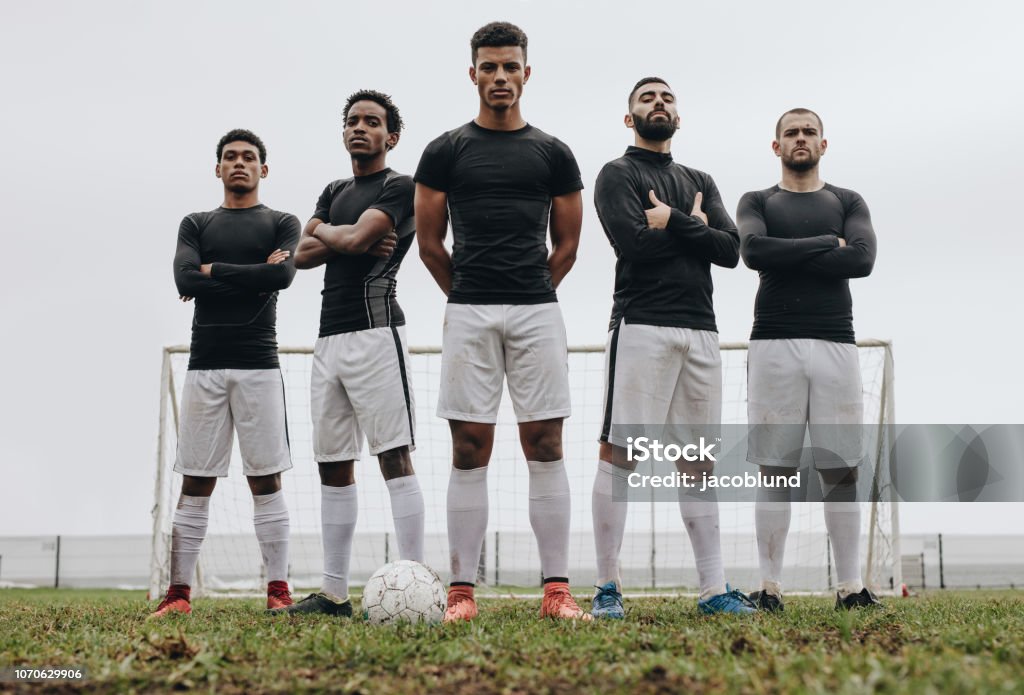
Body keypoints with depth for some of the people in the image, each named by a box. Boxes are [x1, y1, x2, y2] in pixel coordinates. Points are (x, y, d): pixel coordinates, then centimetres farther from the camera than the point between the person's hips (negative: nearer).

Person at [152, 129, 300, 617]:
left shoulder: (282, 223, 11)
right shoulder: (196, 225, 17)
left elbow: (283, 274, -10)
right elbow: (185, 280, -3)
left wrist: (213, 271, -4)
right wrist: (255, 275, -6)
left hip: (258, 365, -2)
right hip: (204, 365, 2)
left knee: (266, 481, -2)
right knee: (195, 483, 1)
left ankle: (278, 590, 1)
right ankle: (178, 592, 3)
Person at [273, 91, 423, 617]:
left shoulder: (400, 188, 1)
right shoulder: (334, 192, 24)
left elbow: (356, 237, -13)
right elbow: (302, 255, 12)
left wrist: (324, 230, 8)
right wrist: (347, 241, -3)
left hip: (373, 331, -8)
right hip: (329, 337, 8)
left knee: (394, 456, -13)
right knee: (333, 467, 7)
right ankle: (334, 593, 12)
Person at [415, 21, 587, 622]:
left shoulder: (553, 154, 10)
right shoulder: (446, 151, 8)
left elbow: (567, 244, 15)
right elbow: (430, 241, 10)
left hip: (538, 312, 1)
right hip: (469, 316, 0)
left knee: (546, 447, -1)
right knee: (470, 452, -1)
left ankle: (557, 589, 2)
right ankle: (462, 590, 3)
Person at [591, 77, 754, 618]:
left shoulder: (701, 182, 22)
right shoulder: (617, 175, 6)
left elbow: (730, 250, 6)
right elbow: (635, 243, -13)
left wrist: (672, 221, -5)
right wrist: (695, 227, 0)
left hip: (700, 330, 6)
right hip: (642, 326, -5)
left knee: (700, 461, 6)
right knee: (618, 453, -8)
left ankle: (713, 589, 8)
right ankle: (607, 587, -3)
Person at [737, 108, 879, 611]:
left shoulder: (848, 203, 17)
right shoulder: (757, 203, 14)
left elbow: (862, 259, -3)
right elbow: (753, 250, -8)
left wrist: (786, 258, -5)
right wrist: (826, 243, -5)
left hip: (835, 343, 1)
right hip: (773, 344, -1)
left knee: (841, 470, -1)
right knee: (774, 470, -3)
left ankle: (850, 585, 3)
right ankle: (769, 587, -1)